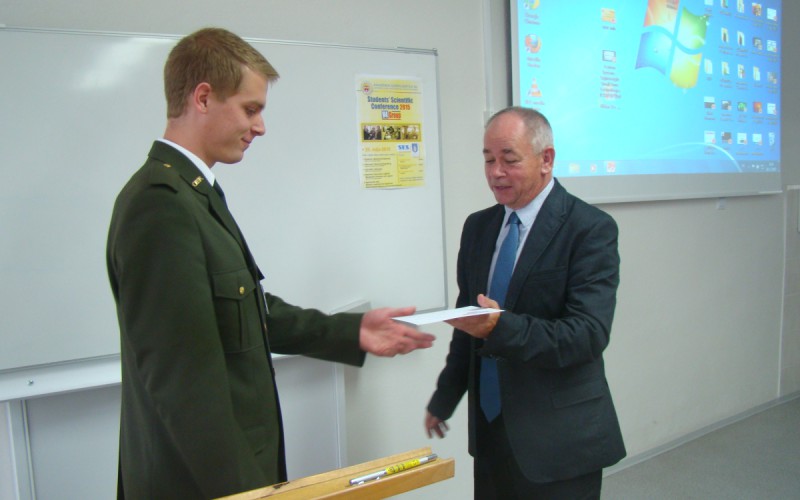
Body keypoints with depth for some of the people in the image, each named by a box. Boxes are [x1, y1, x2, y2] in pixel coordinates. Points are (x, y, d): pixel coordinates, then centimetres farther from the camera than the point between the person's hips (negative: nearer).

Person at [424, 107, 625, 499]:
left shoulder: (591, 228, -12)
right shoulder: (477, 227, 6)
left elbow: (588, 335, -21)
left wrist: (501, 328, -34)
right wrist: (444, 398, 17)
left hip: (558, 441, -5)